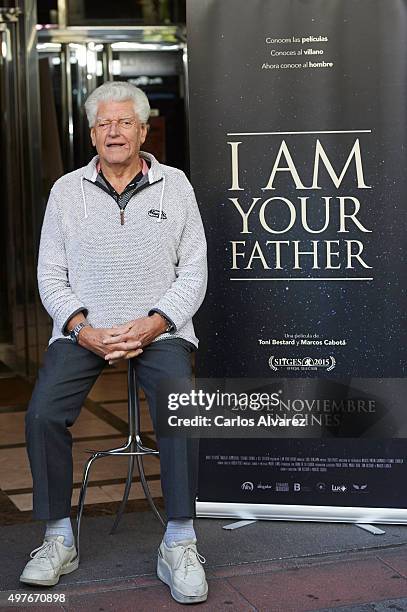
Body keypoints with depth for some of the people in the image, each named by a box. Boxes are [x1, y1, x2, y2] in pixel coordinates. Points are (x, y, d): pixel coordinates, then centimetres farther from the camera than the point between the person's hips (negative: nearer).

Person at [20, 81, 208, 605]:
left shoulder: (174, 185, 6)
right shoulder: (67, 190, 9)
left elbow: (193, 271, 3)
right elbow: (51, 275, 6)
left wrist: (152, 324, -12)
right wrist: (85, 330, -11)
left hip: (159, 329, -1)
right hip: (84, 330, 1)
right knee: (42, 414, -21)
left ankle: (179, 546, -17)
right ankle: (58, 539, -5)